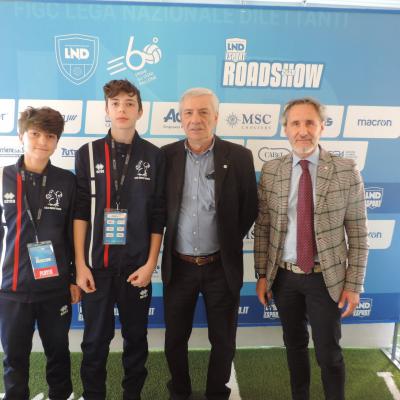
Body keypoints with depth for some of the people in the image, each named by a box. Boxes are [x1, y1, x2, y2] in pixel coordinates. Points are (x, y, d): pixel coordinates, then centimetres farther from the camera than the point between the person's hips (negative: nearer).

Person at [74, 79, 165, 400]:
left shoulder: (154, 156, 0)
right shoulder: (88, 153, 1)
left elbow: (158, 216, 0)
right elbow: (80, 212, 0)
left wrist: (150, 263, -4)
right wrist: (80, 264, -4)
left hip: (137, 265, 0)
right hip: (96, 263, 0)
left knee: (136, 336, 13)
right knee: (95, 339, 11)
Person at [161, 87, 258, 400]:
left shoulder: (239, 157, -7)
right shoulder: (166, 156, -3)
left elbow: (249, 209, 1)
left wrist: (230, 242, 2)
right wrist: (170, 241, 5)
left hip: (221, 266, -1)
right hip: (178, 266, 1)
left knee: (223, 340, 14)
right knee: (175, 338, 16)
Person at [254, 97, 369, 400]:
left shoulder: (346, 171, -9)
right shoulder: (270, 171, -3)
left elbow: (357, 234, -6)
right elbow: (262, 228, 1)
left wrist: (354, 285, -7)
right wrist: (262, 275, 1)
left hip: (326, 278, -2)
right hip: (284, 276, 3)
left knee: (329, 353, 9)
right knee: (294, 344, 20)